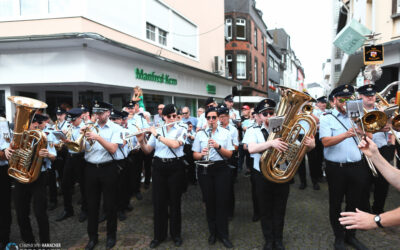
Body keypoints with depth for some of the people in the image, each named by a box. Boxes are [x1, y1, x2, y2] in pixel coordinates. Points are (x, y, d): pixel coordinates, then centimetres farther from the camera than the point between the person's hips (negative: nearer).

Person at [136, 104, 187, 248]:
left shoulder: (181, 130, 0)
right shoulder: (157, 130, 7)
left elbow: (175, 144, -20)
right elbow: (147, 151, 6)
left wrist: (157, 135, -18)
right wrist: (141, 141, -13)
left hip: (176, 167, -2)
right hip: (159, 167, 2)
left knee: (174, 201, 6)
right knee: (158, 201, 6)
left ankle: (176, 234, 24)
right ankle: (159, 235, 22)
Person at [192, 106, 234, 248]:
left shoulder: (225, 133, 4)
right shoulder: (200, 134, 6)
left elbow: (229, 154, -1)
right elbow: (195, 155, 4)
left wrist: (218, 146, -18)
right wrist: (201, 154, -17)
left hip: (221, 169, -1)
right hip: (205, 170, 1)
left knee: (222, 202, 0)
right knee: (209, 201, 8)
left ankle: (223, 235, 14)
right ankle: (212, 232, 25)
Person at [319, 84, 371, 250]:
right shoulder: (327, 118, -2)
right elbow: (325, 142, -16)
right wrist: (345, 135, -30)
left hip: (357, 167, 4)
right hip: (336, 168, -4)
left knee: (355, 203, 13)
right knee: (336, 204, 8)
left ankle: (350, 235, 32)